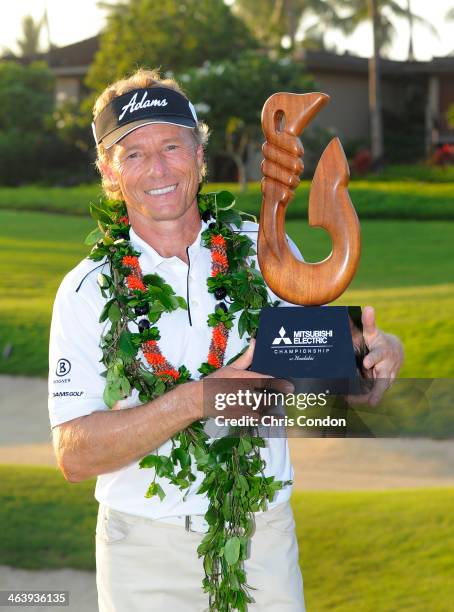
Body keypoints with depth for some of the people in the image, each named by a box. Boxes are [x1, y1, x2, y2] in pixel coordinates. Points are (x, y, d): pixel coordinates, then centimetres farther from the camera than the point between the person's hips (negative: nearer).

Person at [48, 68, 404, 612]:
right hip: (149, 551, -1)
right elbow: (74, 455, -14)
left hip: (265, 536, 2)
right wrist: (196, 400, -26)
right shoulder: (88, 290, -6)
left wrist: (376, 353, -16)